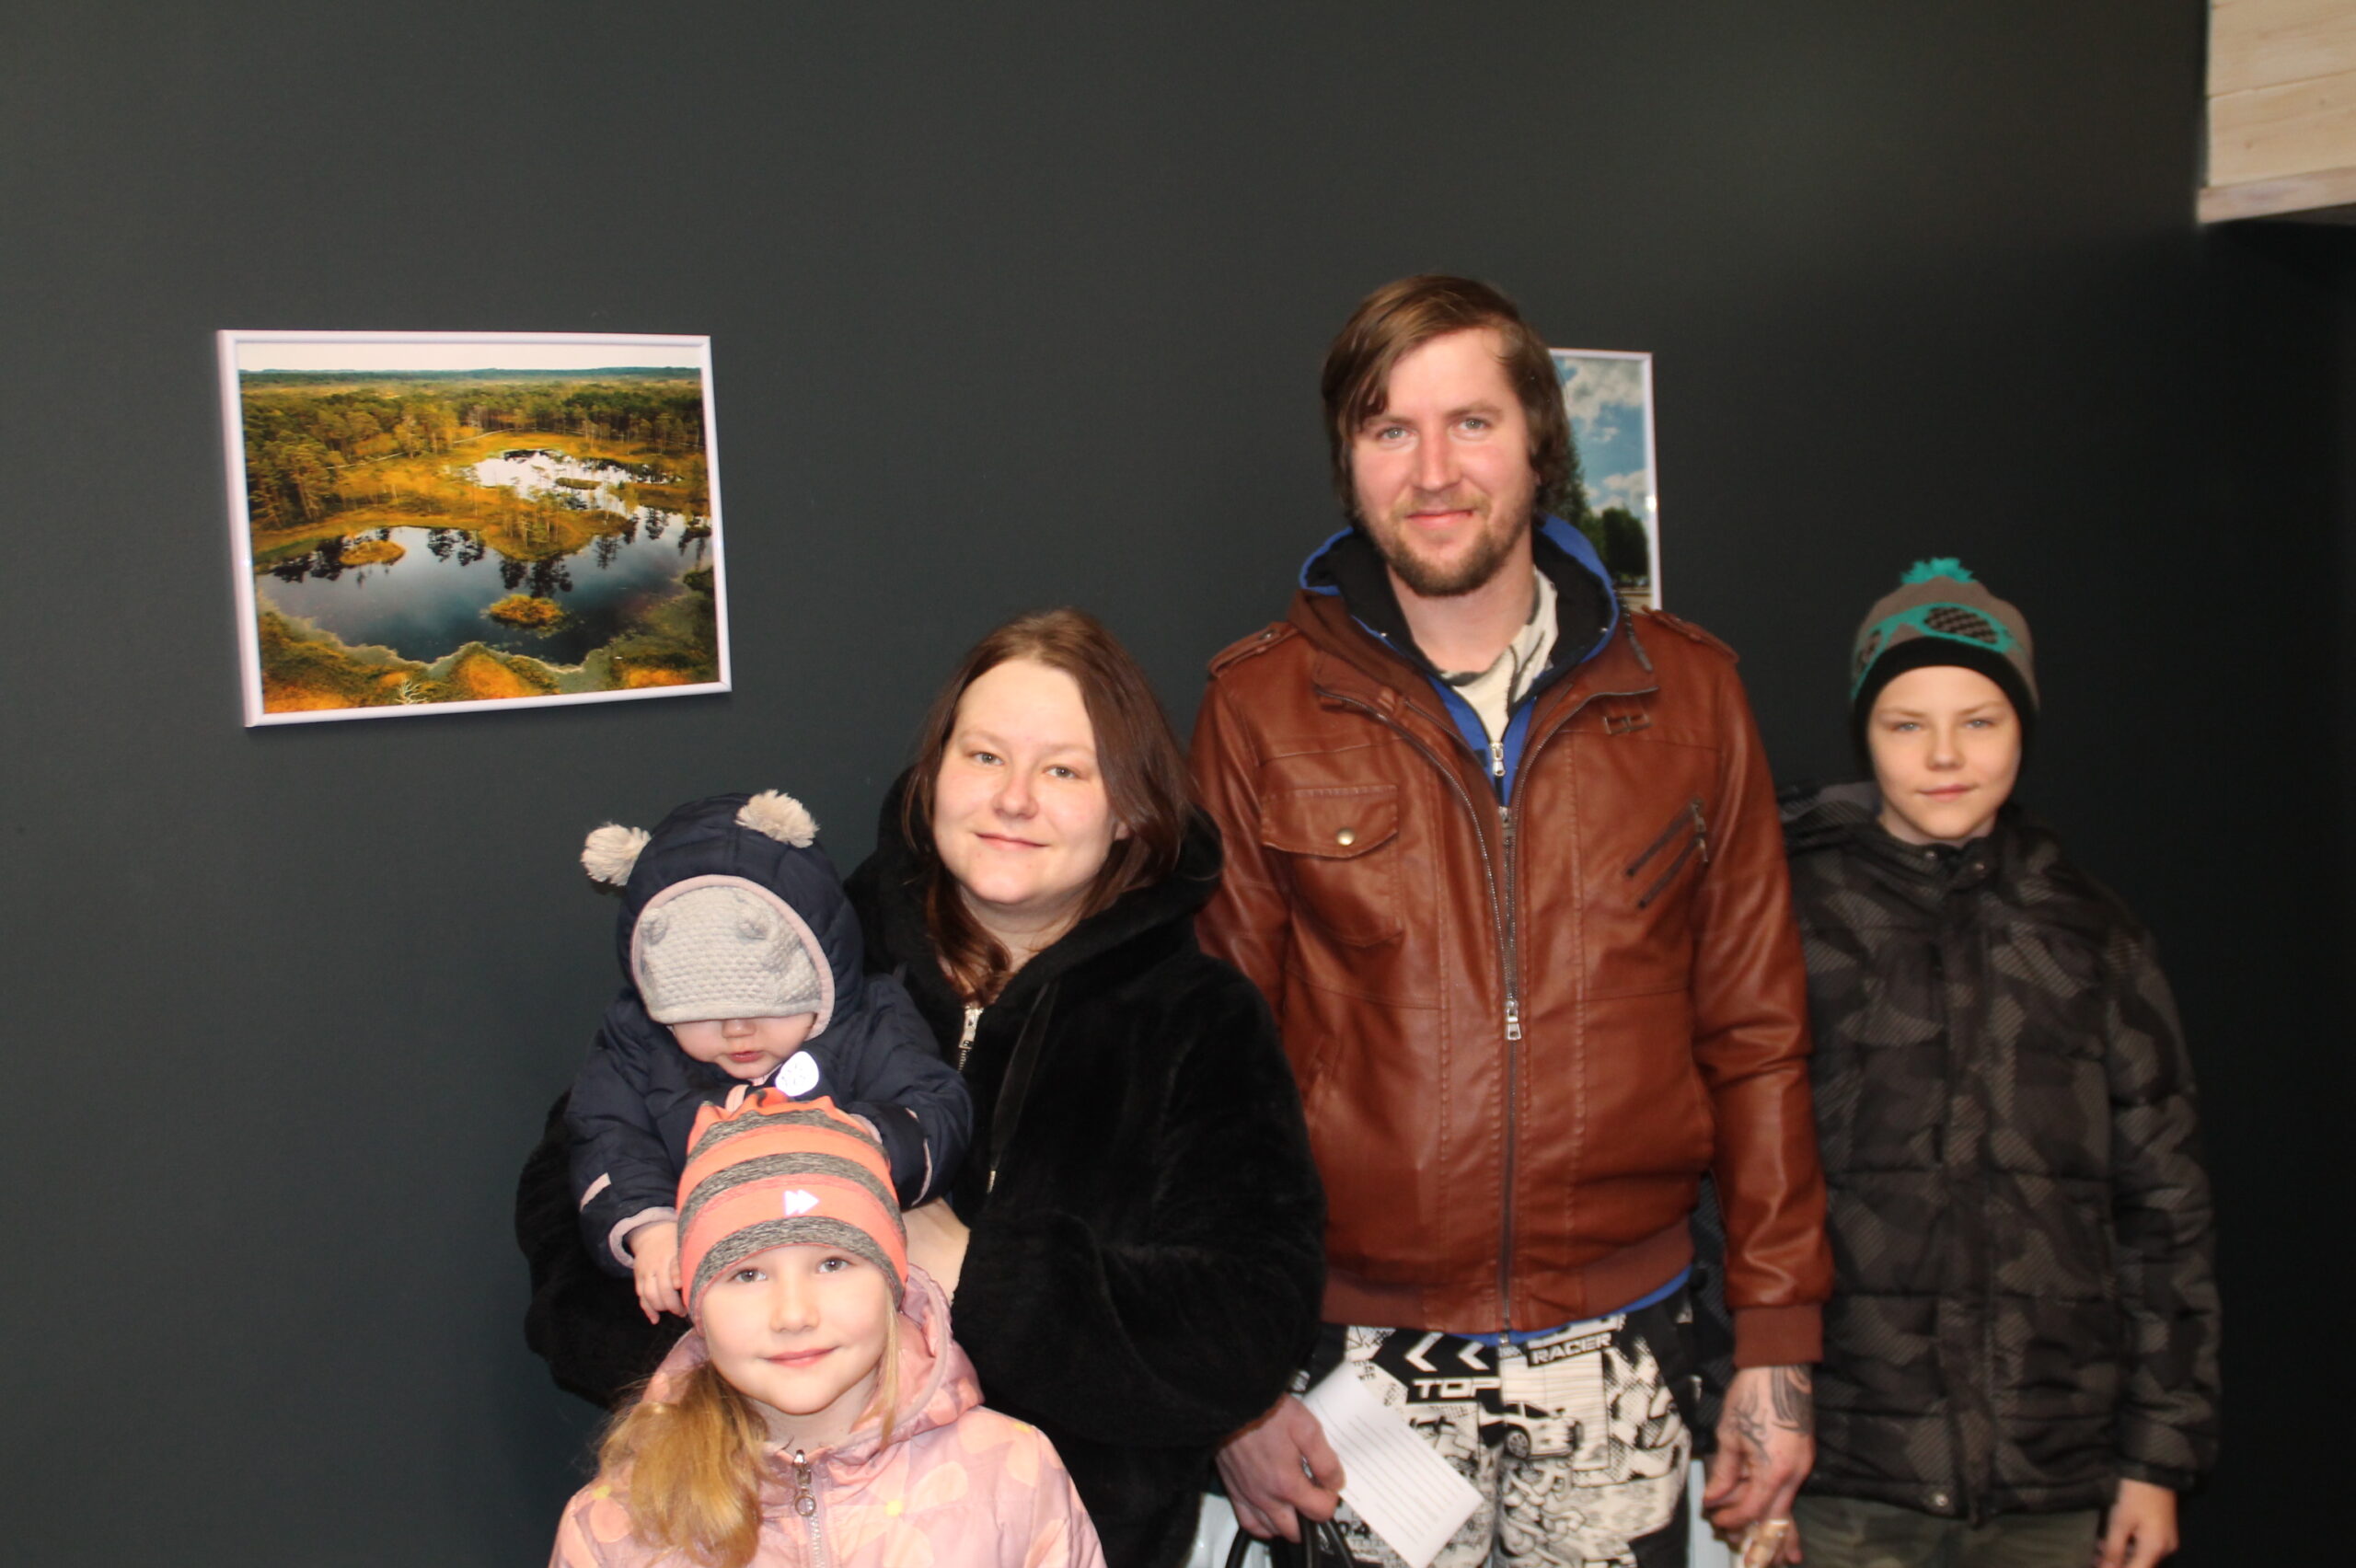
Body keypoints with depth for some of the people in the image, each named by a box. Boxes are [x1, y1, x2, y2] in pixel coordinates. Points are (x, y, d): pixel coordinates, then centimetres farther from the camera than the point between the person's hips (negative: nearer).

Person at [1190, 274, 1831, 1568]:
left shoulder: (1685, 693, 3)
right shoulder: (1260, 709, -2)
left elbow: (1756, 1035, 5)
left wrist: (1780, 1341, 2)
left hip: (1618, 1360, 2)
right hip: (1365, 1362, -1)